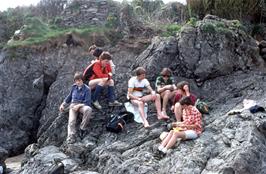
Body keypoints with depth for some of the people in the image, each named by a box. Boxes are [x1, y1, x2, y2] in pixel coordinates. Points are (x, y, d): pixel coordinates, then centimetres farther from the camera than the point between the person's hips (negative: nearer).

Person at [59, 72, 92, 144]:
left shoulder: (86, 89, -3)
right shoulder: (73, 87, 12)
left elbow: (87, 102, -8)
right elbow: (69, 97, 25)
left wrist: (78, 106, -20)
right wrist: (63, 104, 14)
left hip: (82, 105, -3)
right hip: (73, 105, 3)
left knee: (88, 109, -39)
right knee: (71, 121, -23)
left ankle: (82, 128, -25)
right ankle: (70, 139, -32)